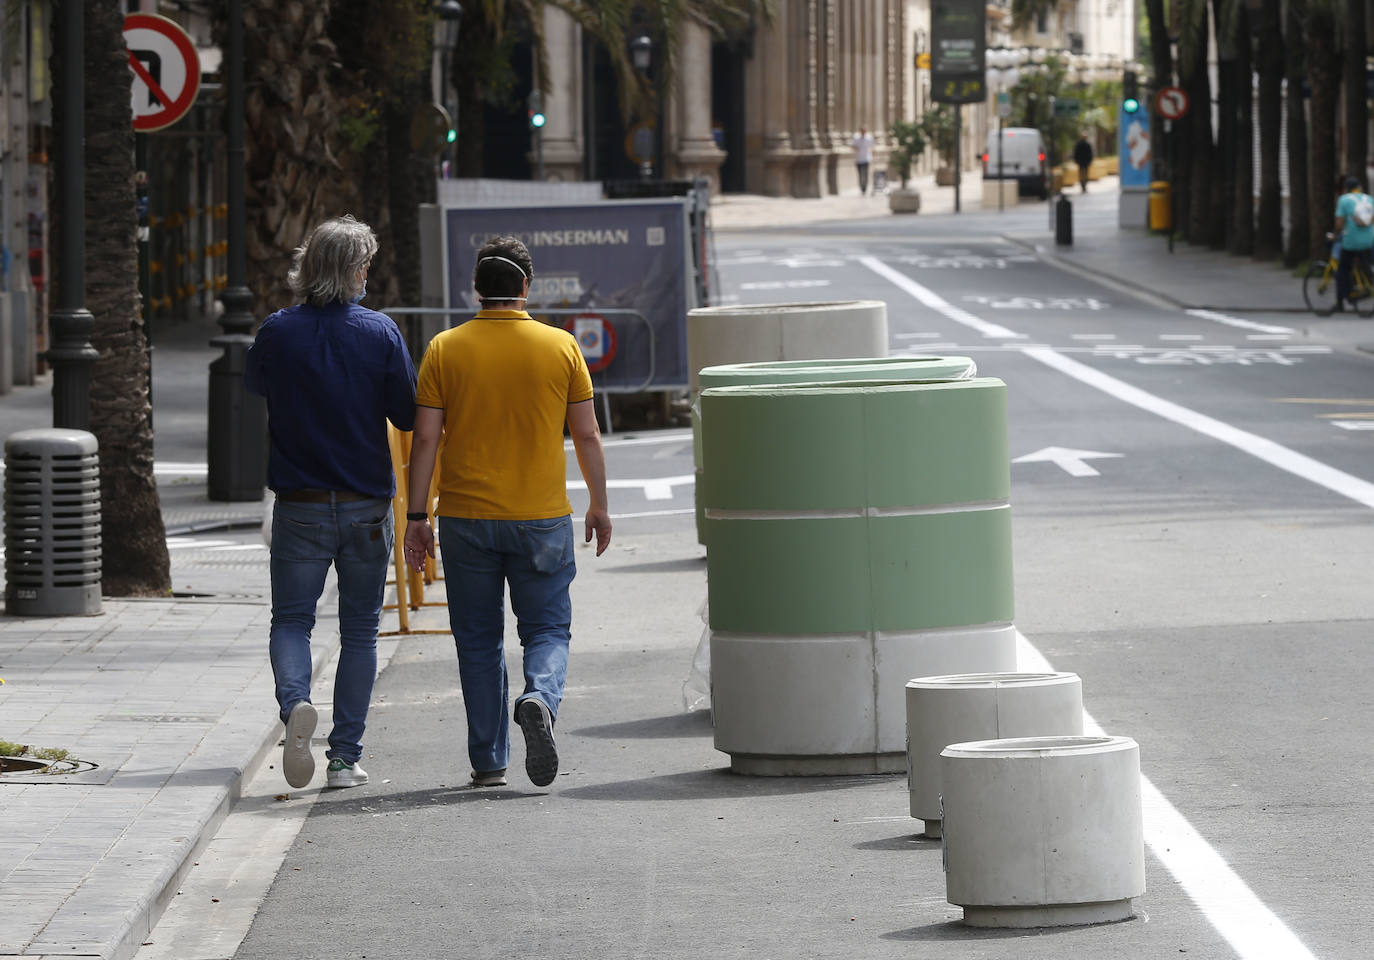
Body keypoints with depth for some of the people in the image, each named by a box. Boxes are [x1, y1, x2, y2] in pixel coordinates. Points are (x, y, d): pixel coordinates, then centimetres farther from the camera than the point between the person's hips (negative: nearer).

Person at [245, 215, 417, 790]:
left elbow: (254, 383, 13)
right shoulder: (380, 333, -9)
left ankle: (294, 701, -22)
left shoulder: (277, 333, -7)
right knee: (360, 631, 11)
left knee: (291, 620, 8)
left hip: (299, 505, 0)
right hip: (367, 505, 0)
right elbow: (409, 415, -4)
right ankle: (345, 757, 9)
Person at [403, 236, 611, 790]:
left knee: (478, 640, 10)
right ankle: (541, 699, -21)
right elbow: (587, 436, 2)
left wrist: (416, 516, 2)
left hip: (466, 518, 0)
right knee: (547, 629, 9)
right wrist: (599, 506, 12)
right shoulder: (560, 347, -1)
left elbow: (425, 440, -4)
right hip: (542, 517, 0)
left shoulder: (445, 350, -2)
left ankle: (488, 763, 11)